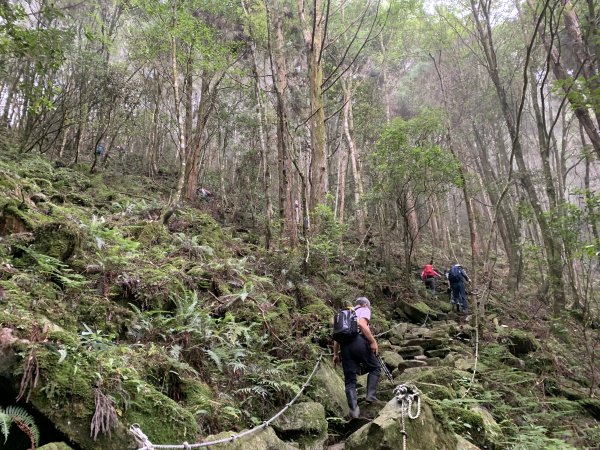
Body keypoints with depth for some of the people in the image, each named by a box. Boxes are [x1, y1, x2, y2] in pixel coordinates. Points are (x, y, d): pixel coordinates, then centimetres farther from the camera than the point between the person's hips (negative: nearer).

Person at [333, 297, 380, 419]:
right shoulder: (364, 310, 13)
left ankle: (354, 410, -5)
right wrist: (373, 341, -11)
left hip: (344, 345, 5)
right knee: (375, 368, 16)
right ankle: (370, 395, 3)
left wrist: (336, 354, 25)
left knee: (350, 379, 5)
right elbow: (361, 324, -11)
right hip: (358, 341, -5)